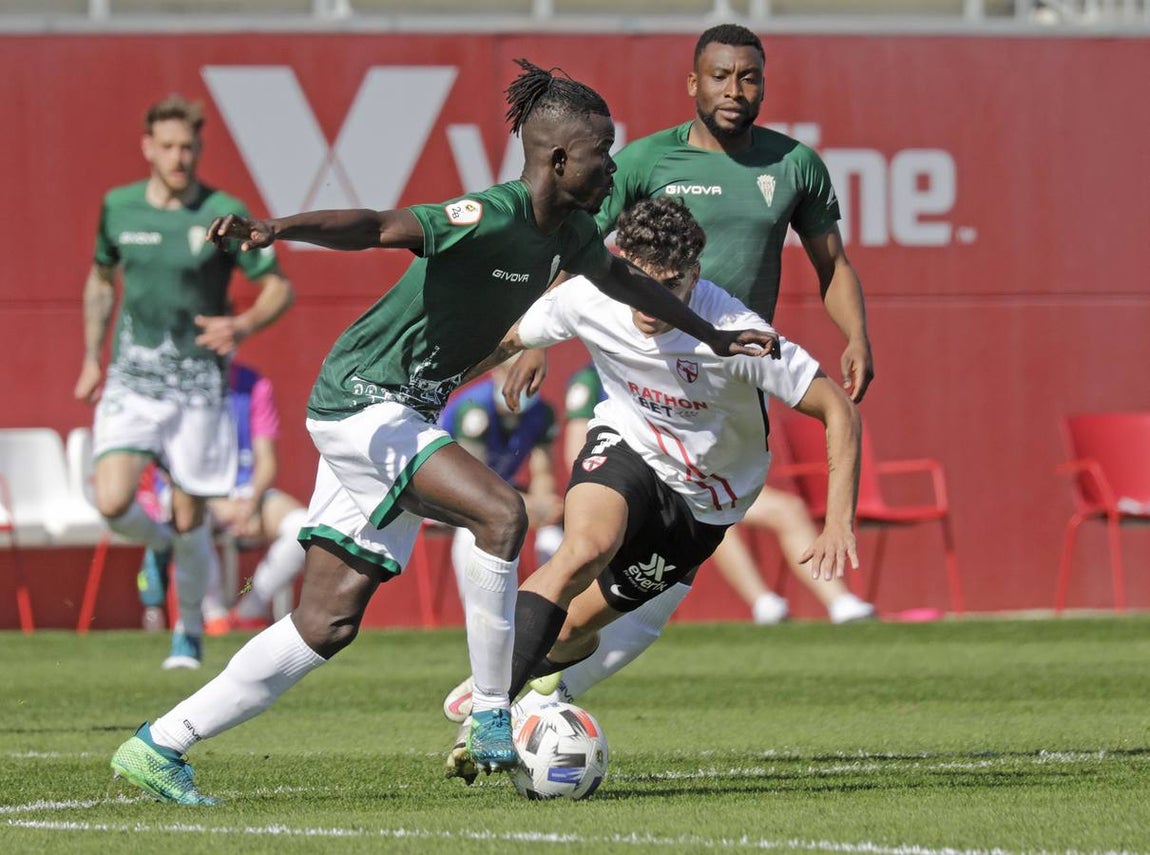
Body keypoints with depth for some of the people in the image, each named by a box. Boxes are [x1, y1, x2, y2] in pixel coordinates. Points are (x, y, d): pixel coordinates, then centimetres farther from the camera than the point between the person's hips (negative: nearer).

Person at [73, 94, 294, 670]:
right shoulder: (118, 208, 2)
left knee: (188, 519, 2)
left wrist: (242, 326, -23)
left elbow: (279, 289, -3)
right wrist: (91, 359, 17)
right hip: (131, 380, 2)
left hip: (198, 384, -2)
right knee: (113, 504, -16)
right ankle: (162, 542, 20)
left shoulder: (224, 214, -8)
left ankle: (190, 629, 25)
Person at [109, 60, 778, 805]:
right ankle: (494, 722, -16)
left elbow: (621, 279, 27)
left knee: (328, 623, 5)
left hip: (404, 417, 9)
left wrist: (714, 337, 35)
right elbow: (379, 227, -33)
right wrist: (277, 230, -49)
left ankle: (158, 747, 10)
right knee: (500, 511, -26)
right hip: (363, 400, -9)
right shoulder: (494, 216, -22)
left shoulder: (567, 228, 6)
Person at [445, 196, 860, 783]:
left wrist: (838, 524, -30)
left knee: (570, 630, -2)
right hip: (625, 447, 1)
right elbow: (510, 339, 3)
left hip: (703, 500, -1)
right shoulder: (586, 300, -19)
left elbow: (839, 411, -23)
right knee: (586, 547, -33)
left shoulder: (733, 334, -29)